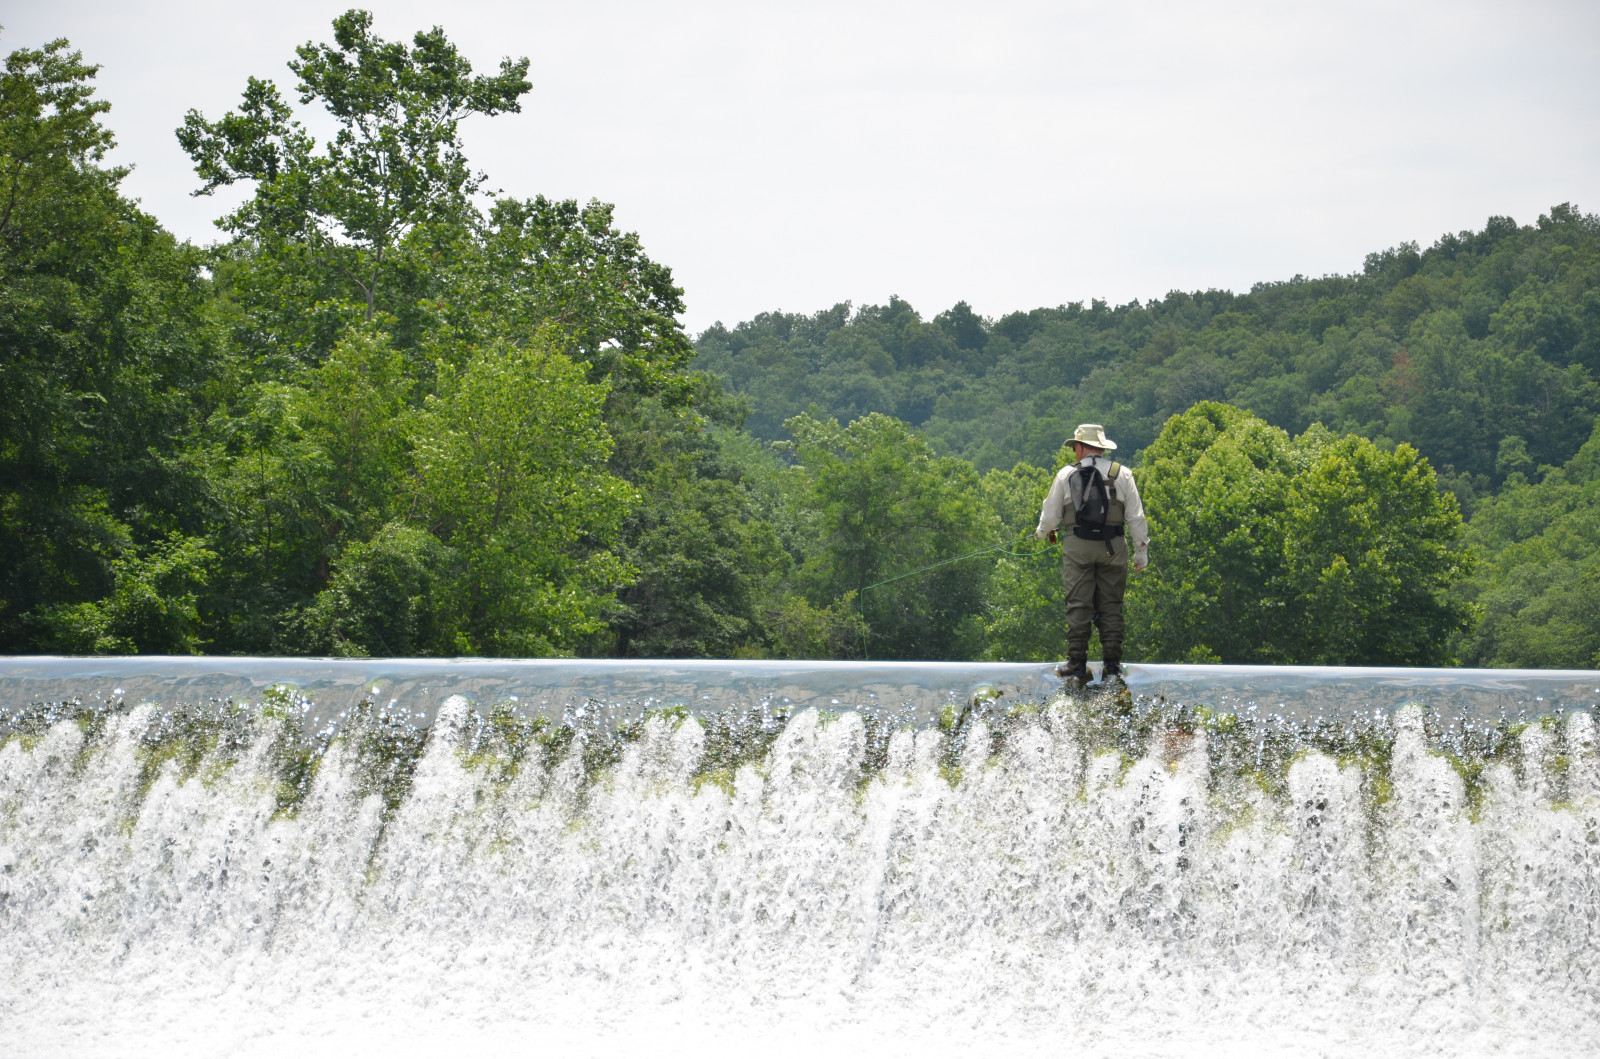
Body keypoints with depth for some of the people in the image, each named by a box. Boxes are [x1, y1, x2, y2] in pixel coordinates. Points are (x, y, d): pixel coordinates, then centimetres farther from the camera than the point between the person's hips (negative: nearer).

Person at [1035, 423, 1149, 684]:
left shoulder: (1066, 474, 1)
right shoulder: (1122, 474, 4)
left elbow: (1050, 515, 7)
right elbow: (1136, 517, 3)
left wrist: (1044, 531, 29)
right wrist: (1142, 550, 10)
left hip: (1077, 546, -1)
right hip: (1113, 547, 1)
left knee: (1078, 605, 1)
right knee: (1111, 606, 5)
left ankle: (1077, 665, -3)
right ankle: (1112, 666, 2)